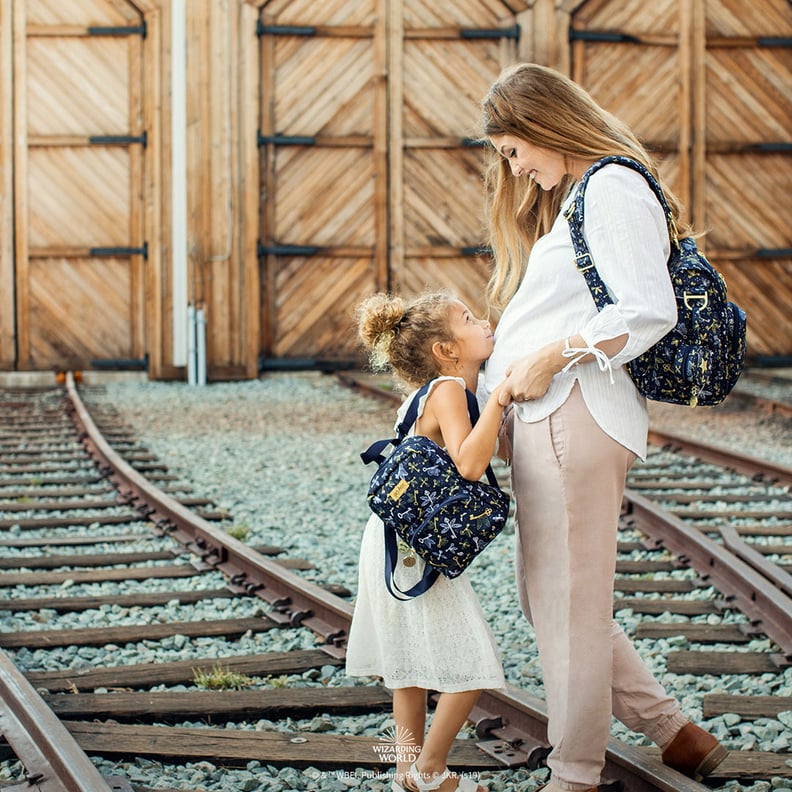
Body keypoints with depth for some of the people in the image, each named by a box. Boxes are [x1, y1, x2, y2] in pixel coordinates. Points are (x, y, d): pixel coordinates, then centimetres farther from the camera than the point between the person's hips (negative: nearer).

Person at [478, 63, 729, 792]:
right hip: (544, 418, 10)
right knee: (546, 596, 13)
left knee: (568, 602, -3)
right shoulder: (572, 195, 23)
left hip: (575, 415, -10)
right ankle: (675, 733, 20)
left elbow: (649, 311, -17)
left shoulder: (613, 188, -7)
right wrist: (511, 371, 8)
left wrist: (553, 356, -17)